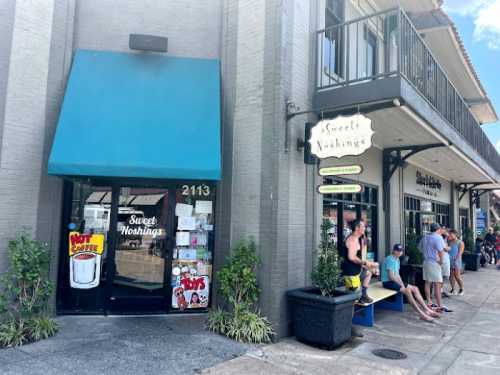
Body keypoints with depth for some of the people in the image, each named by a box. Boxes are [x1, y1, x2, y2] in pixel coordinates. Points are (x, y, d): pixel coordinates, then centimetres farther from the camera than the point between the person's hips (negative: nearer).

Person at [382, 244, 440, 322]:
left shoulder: (397, 260, 14)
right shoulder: (390, 259, -17)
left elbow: (397, 274, 14)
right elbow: (391, 276, -21)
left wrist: (402, 283, -2)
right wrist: (401, 284, -12)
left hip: (395, 281, 10)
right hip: (388, 282, -10)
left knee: (415, 289, 2)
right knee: (407, 290, -27)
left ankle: (427, 310, 1)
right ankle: (421, 314, -25)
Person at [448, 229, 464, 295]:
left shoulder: (460, 243, -3)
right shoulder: (449, 242, 11)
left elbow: (460, 253, -9)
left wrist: (456, 260, -17)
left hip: (456, 262, -5)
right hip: (449, 261, 5)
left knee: (457, 277, -2)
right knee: (451, 276, 7)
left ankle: (461, 289, 15)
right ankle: (453, 289, 18)